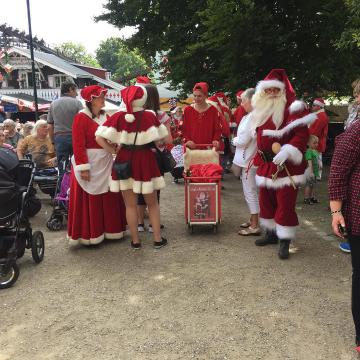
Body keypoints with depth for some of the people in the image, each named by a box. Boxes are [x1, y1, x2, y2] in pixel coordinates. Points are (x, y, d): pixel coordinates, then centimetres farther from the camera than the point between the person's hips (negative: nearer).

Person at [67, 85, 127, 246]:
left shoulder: (104, 116, 11)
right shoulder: (81, 118, -11)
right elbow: (78, 145, -16)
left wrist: (115, 147, -2)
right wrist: (83, 168, -21)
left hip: (105, 163, 7)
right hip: (90, 164, -7)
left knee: (108, 200, 14)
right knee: (89, 202, 2)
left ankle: (108, 229, 27)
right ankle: (88, 235, 13)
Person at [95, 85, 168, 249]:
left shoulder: (118, 116, -9)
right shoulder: (150, 116, -10)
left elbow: (99, 138, -14)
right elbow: (163, 138, -5)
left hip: (125, 161, 1)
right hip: (146, 161, 0)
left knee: (130, 205, 12)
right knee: (152, 203, 15)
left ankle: (135, 241, 19)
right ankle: (158, 239, 18)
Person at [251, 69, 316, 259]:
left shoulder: (293, 108, -11)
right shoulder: (261, 111, 13)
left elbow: (302, 134, -18)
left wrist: (286, 152, -29)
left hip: (286, 166, -7)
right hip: (266, 165, 8)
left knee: (285, 204, -3)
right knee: (266, 201, 15)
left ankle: (285, 241, 9)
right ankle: (271, 233, 32)